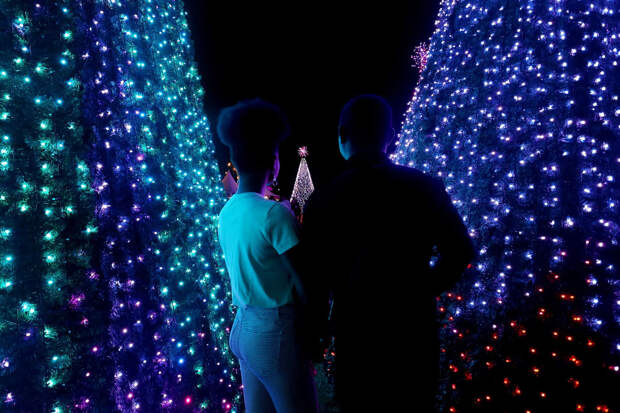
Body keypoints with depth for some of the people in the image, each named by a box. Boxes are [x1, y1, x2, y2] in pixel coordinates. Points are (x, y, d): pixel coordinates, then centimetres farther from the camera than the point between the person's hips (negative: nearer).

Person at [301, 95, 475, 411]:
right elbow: (459, 251, 0)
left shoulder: (323, 202, -16)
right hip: (416, 329, 3)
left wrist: (315, 333, 5)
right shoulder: (425, 187, -10)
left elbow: (316, 279, -10)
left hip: (358, 335, -2)